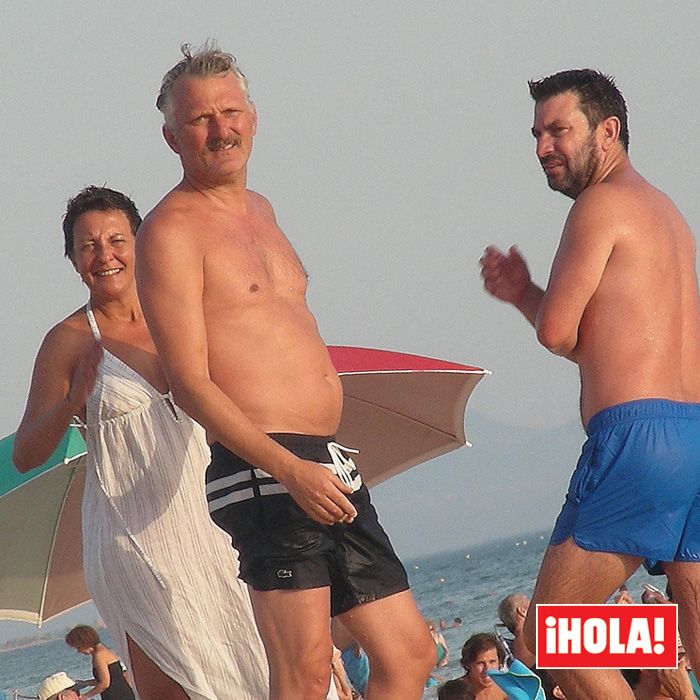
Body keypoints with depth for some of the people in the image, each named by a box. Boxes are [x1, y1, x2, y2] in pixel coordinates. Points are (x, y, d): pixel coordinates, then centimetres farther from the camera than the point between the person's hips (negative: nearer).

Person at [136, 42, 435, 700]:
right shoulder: (171, 231, -7)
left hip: (327, 466, 9)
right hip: (262, 472, -9)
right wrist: (290, 470, -23)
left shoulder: (258, 211, 20)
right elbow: (190, 383, -14)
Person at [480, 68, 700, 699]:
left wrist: (524, 292, 15)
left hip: (636, 433, -9)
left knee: (550, 636, -2)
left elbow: (558, 333, -6)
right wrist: (521, 293, 21)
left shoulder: (603, 204, -2)